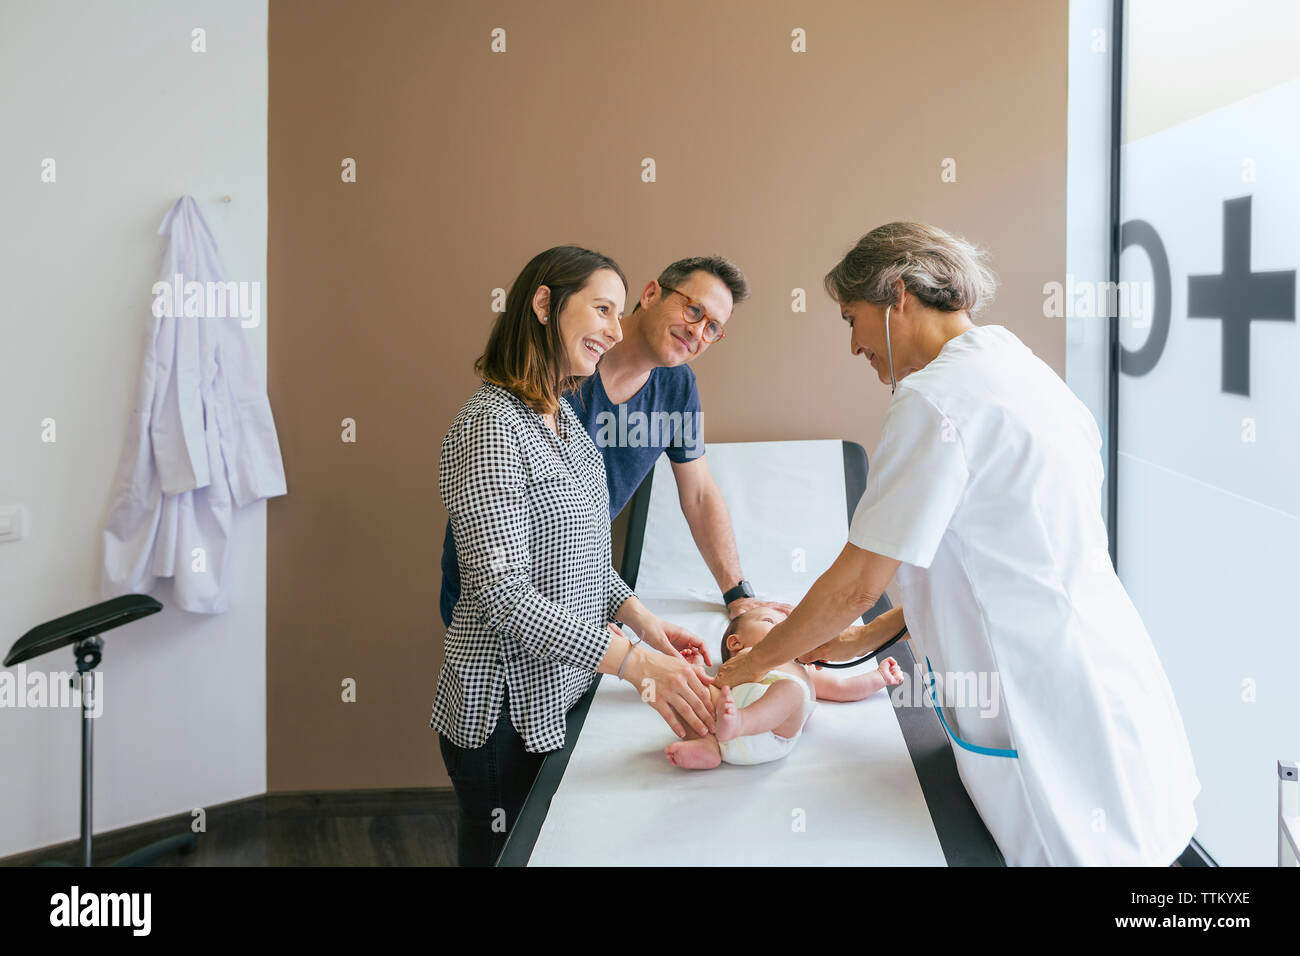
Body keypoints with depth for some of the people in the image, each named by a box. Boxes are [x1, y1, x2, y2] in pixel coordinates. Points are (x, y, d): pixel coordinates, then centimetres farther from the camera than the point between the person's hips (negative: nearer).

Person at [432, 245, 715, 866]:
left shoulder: (564, 420, 9)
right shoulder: (490, 426, -20)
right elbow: (504, 593, -26)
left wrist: (641, 618, 2)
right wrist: (636, 662, -29)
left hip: (564, 696, 9)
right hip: (508, 707, -8)